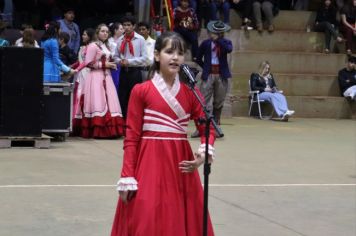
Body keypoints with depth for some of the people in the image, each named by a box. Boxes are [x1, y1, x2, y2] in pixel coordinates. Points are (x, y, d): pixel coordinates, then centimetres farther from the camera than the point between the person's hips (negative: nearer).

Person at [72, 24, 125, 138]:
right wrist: (104, 64, -12)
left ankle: (107, 130, 0)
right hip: (95, 77, -8)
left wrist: (111, 65, 10)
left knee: (109, 102, 0)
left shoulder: (107, 46, 21)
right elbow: (88, 63, -11)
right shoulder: (93, 46, -4)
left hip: (106, 77, 8)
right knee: (97, 103, -12)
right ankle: (96, 130, -11)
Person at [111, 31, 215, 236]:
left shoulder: (190, 93, 6)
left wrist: (204, 153, -12)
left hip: (181, 164, 3)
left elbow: (207, 127, 8)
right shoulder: (141, 91, -3)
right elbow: (131, 137, -4)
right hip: (149, 164, -3)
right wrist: (127, 178, -9)